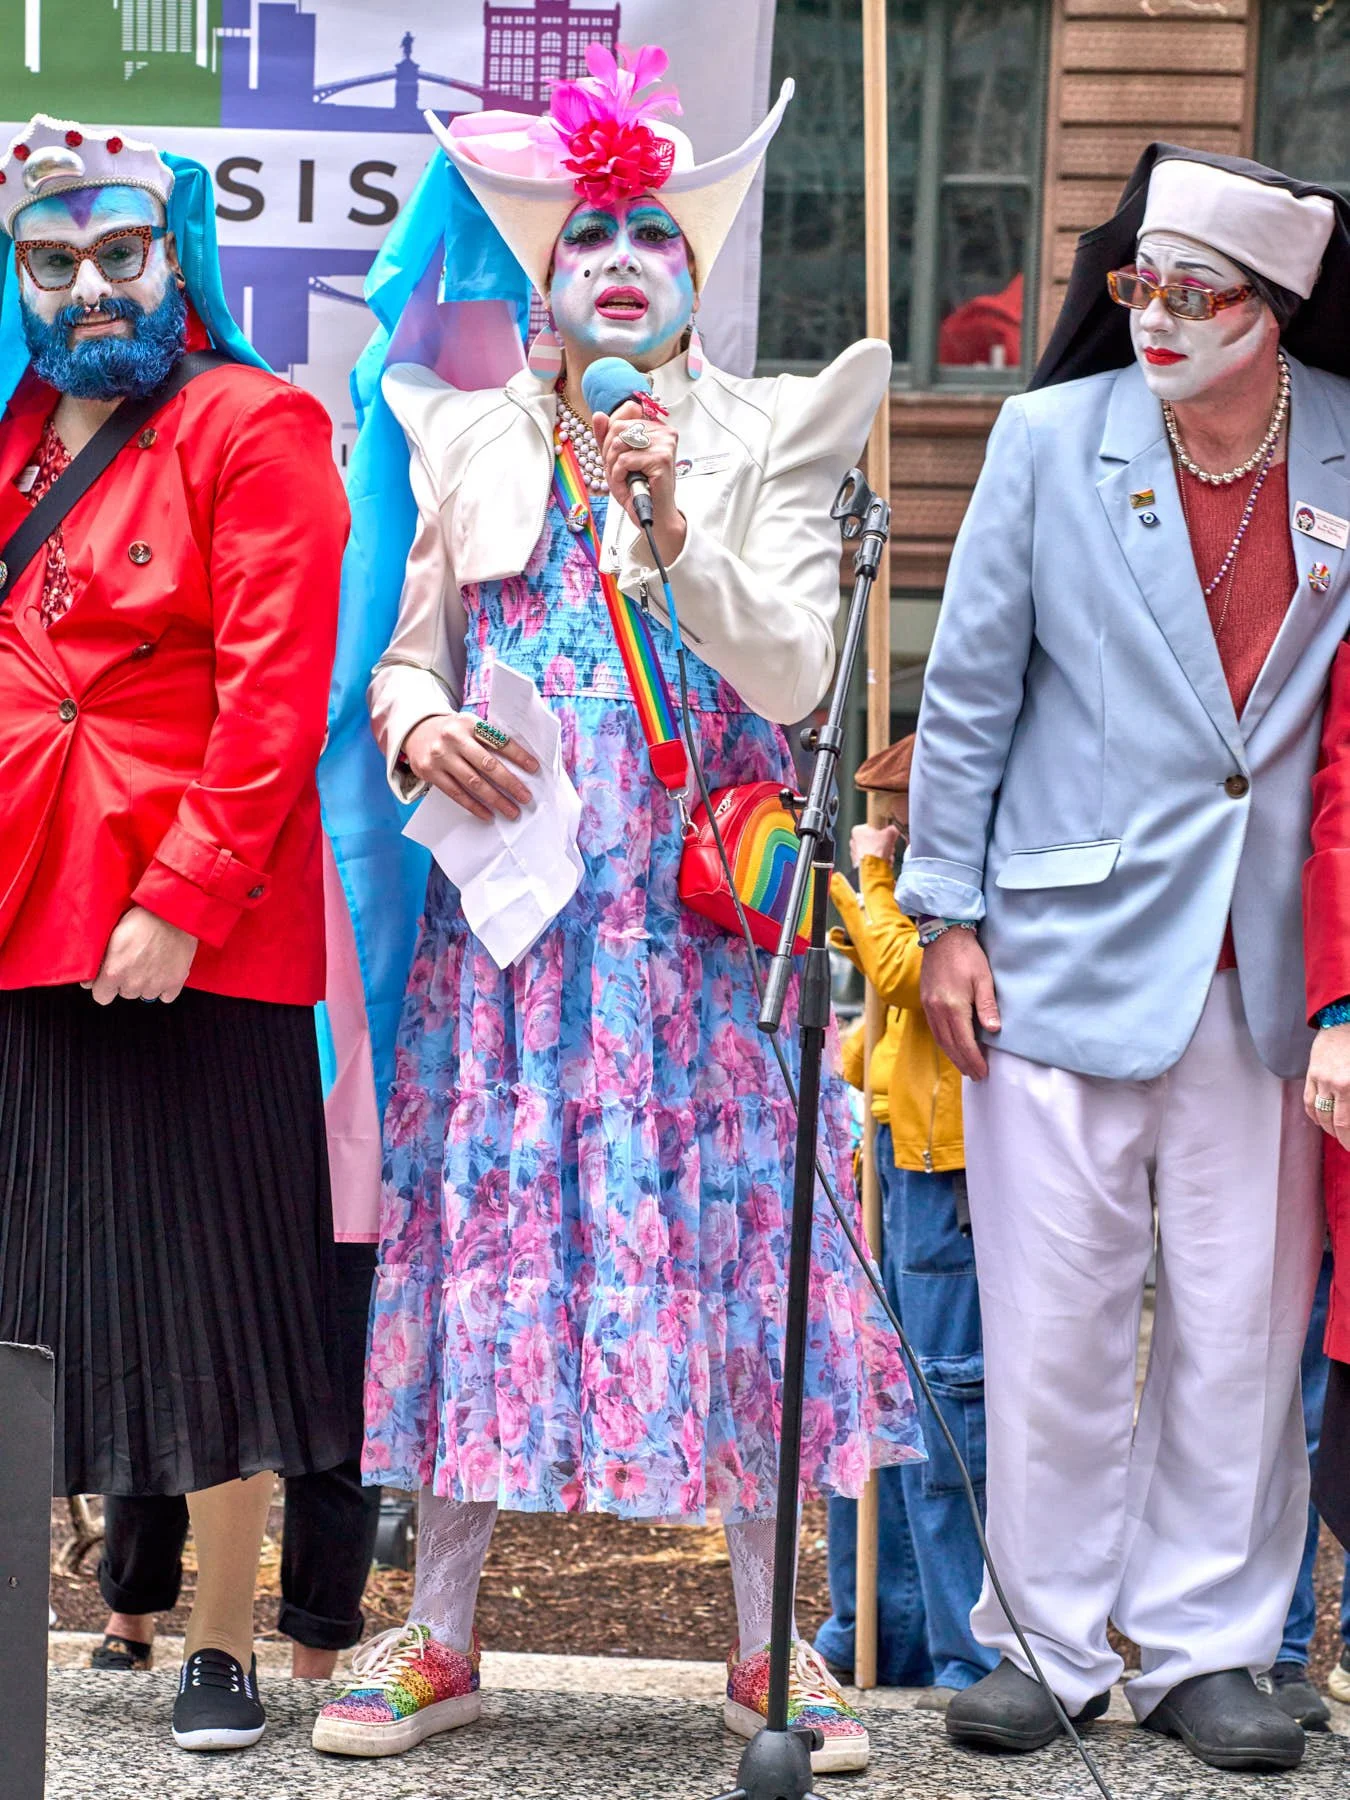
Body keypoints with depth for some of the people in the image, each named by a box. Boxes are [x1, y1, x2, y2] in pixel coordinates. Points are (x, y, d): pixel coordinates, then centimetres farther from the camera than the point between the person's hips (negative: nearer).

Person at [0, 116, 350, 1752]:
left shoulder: (252, 430, -2)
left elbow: (274, 693, -11)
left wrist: (182, 899, -18)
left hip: (188, 934, -5)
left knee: (204, 1287, 0)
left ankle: (222, 1646, 9)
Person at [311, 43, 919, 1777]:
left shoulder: (765, 443, 5)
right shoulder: (468, 444, 11)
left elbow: (794, 676, -5)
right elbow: (403, 657, 11)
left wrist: (672, 530, -18)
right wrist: (419, 728, -12)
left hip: (700, 915, -1)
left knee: (724, 1237, -1)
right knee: (483, 1227, 2)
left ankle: (769, 1648, 9)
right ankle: (438, 1640, 11)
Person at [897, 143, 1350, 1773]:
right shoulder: (1051, 441, -2)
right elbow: (969, 691, 4)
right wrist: (948, 918, 2)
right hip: (1068, 948, -1)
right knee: (1054, 1326, 3)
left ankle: (1208, 1648, 18)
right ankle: (1052, 1643, 16)